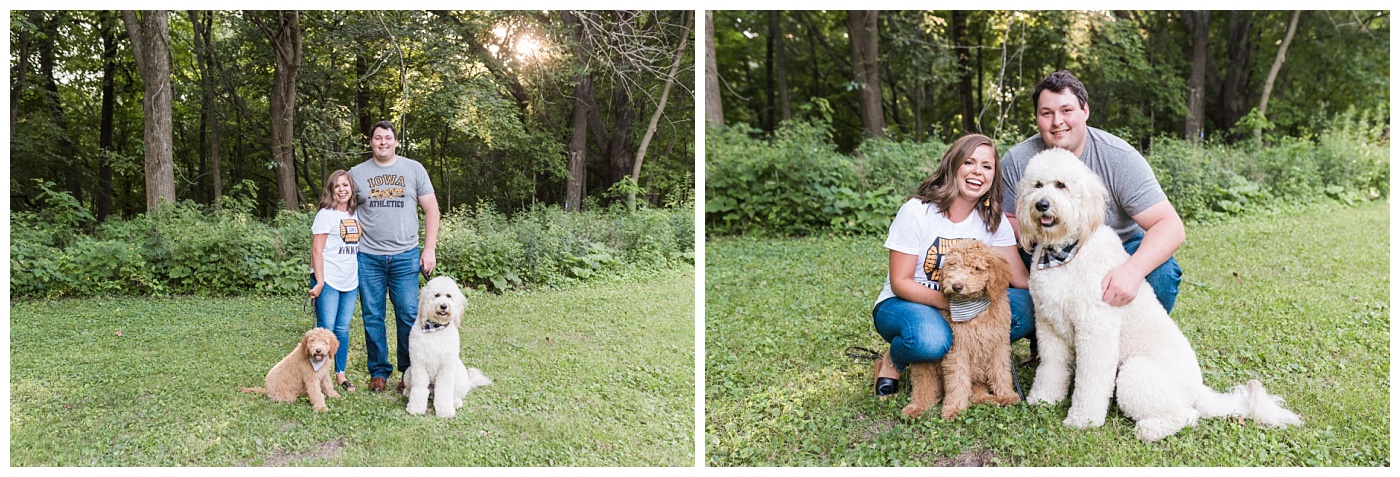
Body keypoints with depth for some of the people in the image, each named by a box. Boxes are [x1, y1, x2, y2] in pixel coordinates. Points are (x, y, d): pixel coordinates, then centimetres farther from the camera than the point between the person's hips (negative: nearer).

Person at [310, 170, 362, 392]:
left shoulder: (356, 215, 12)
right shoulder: (326, 215, -6)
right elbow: (317, 250, -9)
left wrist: (363, 275, 13)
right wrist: (319, 281, -14)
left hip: (351, 281, 6)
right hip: (328, 281, -5)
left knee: (343, 328, 10)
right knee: (326, 329, -4)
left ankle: (341, 374, 19)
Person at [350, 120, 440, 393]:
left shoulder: (414, 169, 5)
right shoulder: (357, 173, 7)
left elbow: (431, 209, 6)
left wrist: (430, 249, -1)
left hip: (405, 256, -1)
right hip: (368, 257, 1)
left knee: (409, 315, -1)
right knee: (372, 317, 5)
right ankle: (378, 372, 17)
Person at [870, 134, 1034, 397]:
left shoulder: (994, 220, -1)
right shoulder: (916, 211, -15)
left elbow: (1021, 279, -5)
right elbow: (900, 282, -17)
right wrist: (947, 301, -31)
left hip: (962, 305, 5)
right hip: (902, 303, -5)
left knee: (1026, 307, -21)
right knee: (931, 340, -39)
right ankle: (893, 362, -5)